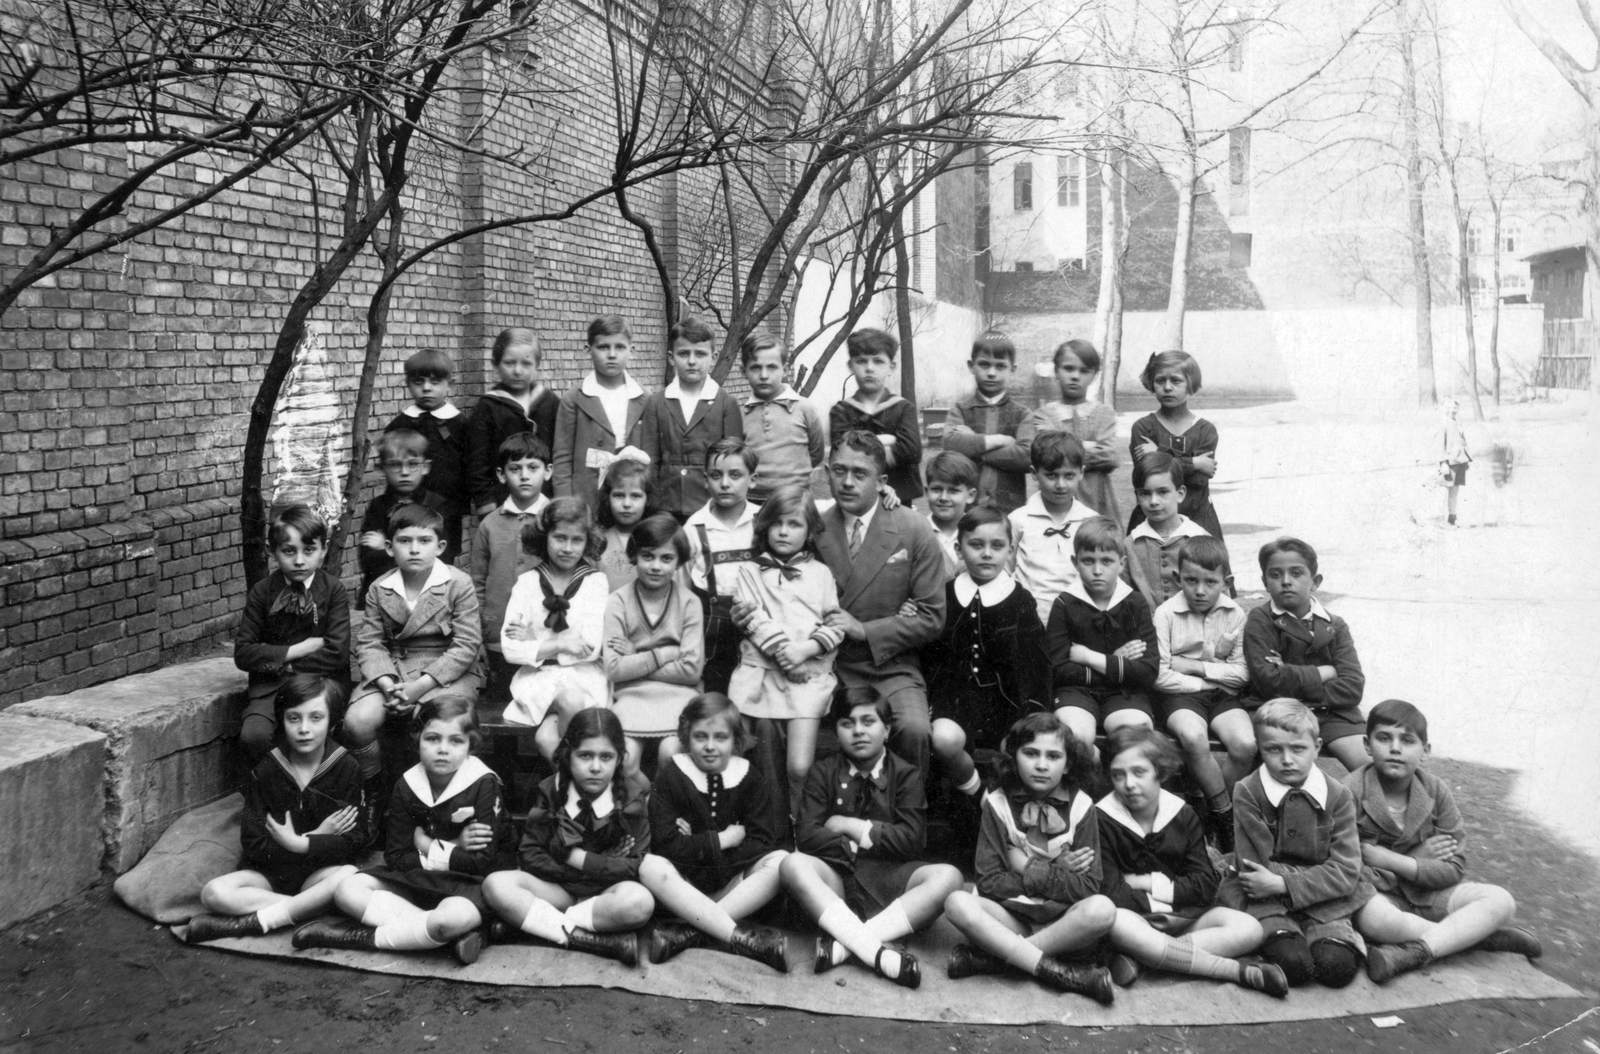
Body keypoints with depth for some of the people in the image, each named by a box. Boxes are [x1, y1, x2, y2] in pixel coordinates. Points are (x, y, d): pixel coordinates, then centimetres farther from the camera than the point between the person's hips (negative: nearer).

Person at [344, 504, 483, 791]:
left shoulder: (459, 584, -5)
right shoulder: (379, 589, 7)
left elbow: (466, 645, -11)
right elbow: (369, 643, 1)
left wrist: (421, 685, -18)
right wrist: (387, 684, -19)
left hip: (447, 673, -3)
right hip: (391, 672, 3)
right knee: (357, 721, -23)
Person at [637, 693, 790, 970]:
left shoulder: (749, 778, 0)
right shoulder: (670, 776, -5)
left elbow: (763, 843, -10)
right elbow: (665, 844, -15)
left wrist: (696, 845, -17)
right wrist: (722, 839, -16)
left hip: (734, 884, 2)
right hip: (685, 884, -1)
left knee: (780, 861, -25)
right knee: (650, 867, -32)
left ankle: (690, 931, -33)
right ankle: (738, 937, -38)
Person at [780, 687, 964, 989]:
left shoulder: (905, 774, 4)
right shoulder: (823, 772, 5)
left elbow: (911, 839, -9)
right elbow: (806, 835, -7)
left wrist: (851, 826, -7)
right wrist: (858, 844, -12)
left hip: (888, 879, 0)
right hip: (836, 878, 0)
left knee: (947, 876, -28)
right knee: (793, 865, -32)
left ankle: (843, 943, -35)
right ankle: (879, 952, -41)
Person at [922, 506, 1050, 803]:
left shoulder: (1019, 601, 3)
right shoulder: (944, 596, 6)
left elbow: (1034, 666, 5)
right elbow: (929, 655, 12)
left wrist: (1028, 723, -2)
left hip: (1002, 699, 0)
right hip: (952, 693, 0)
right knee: (945, 738, -31)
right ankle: (976, 794, -2)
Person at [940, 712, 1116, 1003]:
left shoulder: (1080, 806, -2)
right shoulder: (997, 804, -1)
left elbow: (1087, 887, -6)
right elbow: (988, 882, -7)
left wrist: (1031, 870, -12)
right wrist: (1056, 873, -10)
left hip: (1064, 922, 0)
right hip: (1011, 916, 0)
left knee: (1102, 909, -32)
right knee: (957, 903, -28)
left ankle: (992, 955, -23)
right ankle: (1060, 973, -29)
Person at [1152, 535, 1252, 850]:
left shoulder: (1235, 614, 2)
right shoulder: (1166, 614, -7)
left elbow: (1243, 672, -2)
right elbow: (1160, 675, -11)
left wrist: (1197, 666, -10)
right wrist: (1206, 682, -9)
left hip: (1224, 695, 3)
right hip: (1180, 695, -3)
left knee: (1246, 744, -25)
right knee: (1194, 737, -34)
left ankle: (1214, 811, -1)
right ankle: (1225, 812, -12)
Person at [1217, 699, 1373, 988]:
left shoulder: (1338, 796, 1)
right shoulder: (1247, 793, -5)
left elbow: (1345, 871, -7)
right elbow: (1257, 869, -8)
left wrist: (1283, 883, -16)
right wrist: (1314, 878, -12)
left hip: (1324, 900, 2)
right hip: (1268, 901, -2)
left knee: (1336, 965, -26)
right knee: (1295, 965, -29)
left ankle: (1342, 937, 5)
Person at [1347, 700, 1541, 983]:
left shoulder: (1436, 791, -2)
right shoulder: (1351, 792, -15)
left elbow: (1454, 868, -4)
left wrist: (1391, 860, -18)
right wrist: (1419, 859, -15)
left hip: (1425, 893, 5)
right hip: (1377, 895, -4)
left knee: (1500, 900, -12)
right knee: (1374, 918, -38)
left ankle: (1413, 951, -27)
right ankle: (1474, 934, -15)